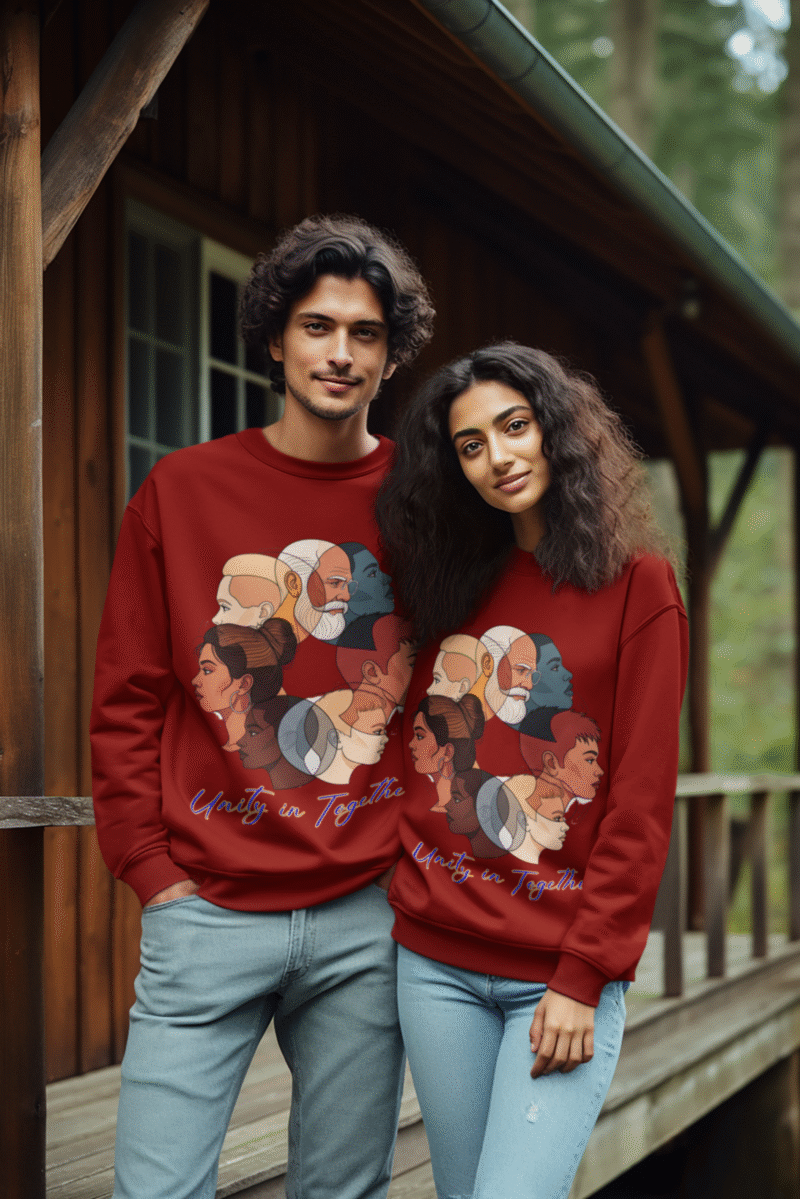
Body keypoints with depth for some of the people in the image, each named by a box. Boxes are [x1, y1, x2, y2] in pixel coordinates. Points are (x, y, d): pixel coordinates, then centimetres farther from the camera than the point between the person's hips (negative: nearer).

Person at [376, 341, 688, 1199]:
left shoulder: (636, 581, -3)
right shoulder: (456, 586, 11)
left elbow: (641, 807, -8)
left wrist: (583, 978, -12)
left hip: (561, 970, -4)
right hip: (436, 962, 5)